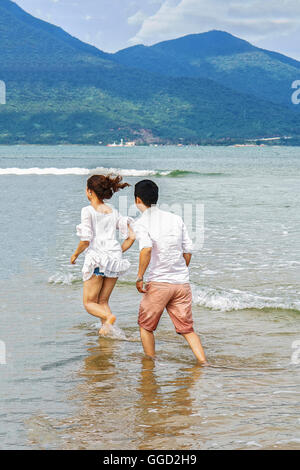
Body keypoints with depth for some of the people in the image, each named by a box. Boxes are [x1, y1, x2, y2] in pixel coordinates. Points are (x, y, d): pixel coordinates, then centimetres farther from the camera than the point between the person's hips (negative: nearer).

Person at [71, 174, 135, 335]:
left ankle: (109, 317, -23)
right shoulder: (114, 212, 12)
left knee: (89, 303, 4)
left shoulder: (88, 211, -5)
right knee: (103, 301, 16)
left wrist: (75, 254, 5)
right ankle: (106, 331, 0)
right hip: (114, 260, 5)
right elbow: (131, 237, 8)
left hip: (96, 258, -5)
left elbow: (86, 240, -12)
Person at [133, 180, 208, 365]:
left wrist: (140, 277, -16)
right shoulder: (176, 219, 9)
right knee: (187, 328, 11)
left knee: (146, 326, 16)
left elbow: (146, 248, -24)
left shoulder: (141, 223, -6)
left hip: (159, 283, -4)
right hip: (183, 283, 4)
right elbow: (188, 251, 10)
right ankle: (203, 362, -4)